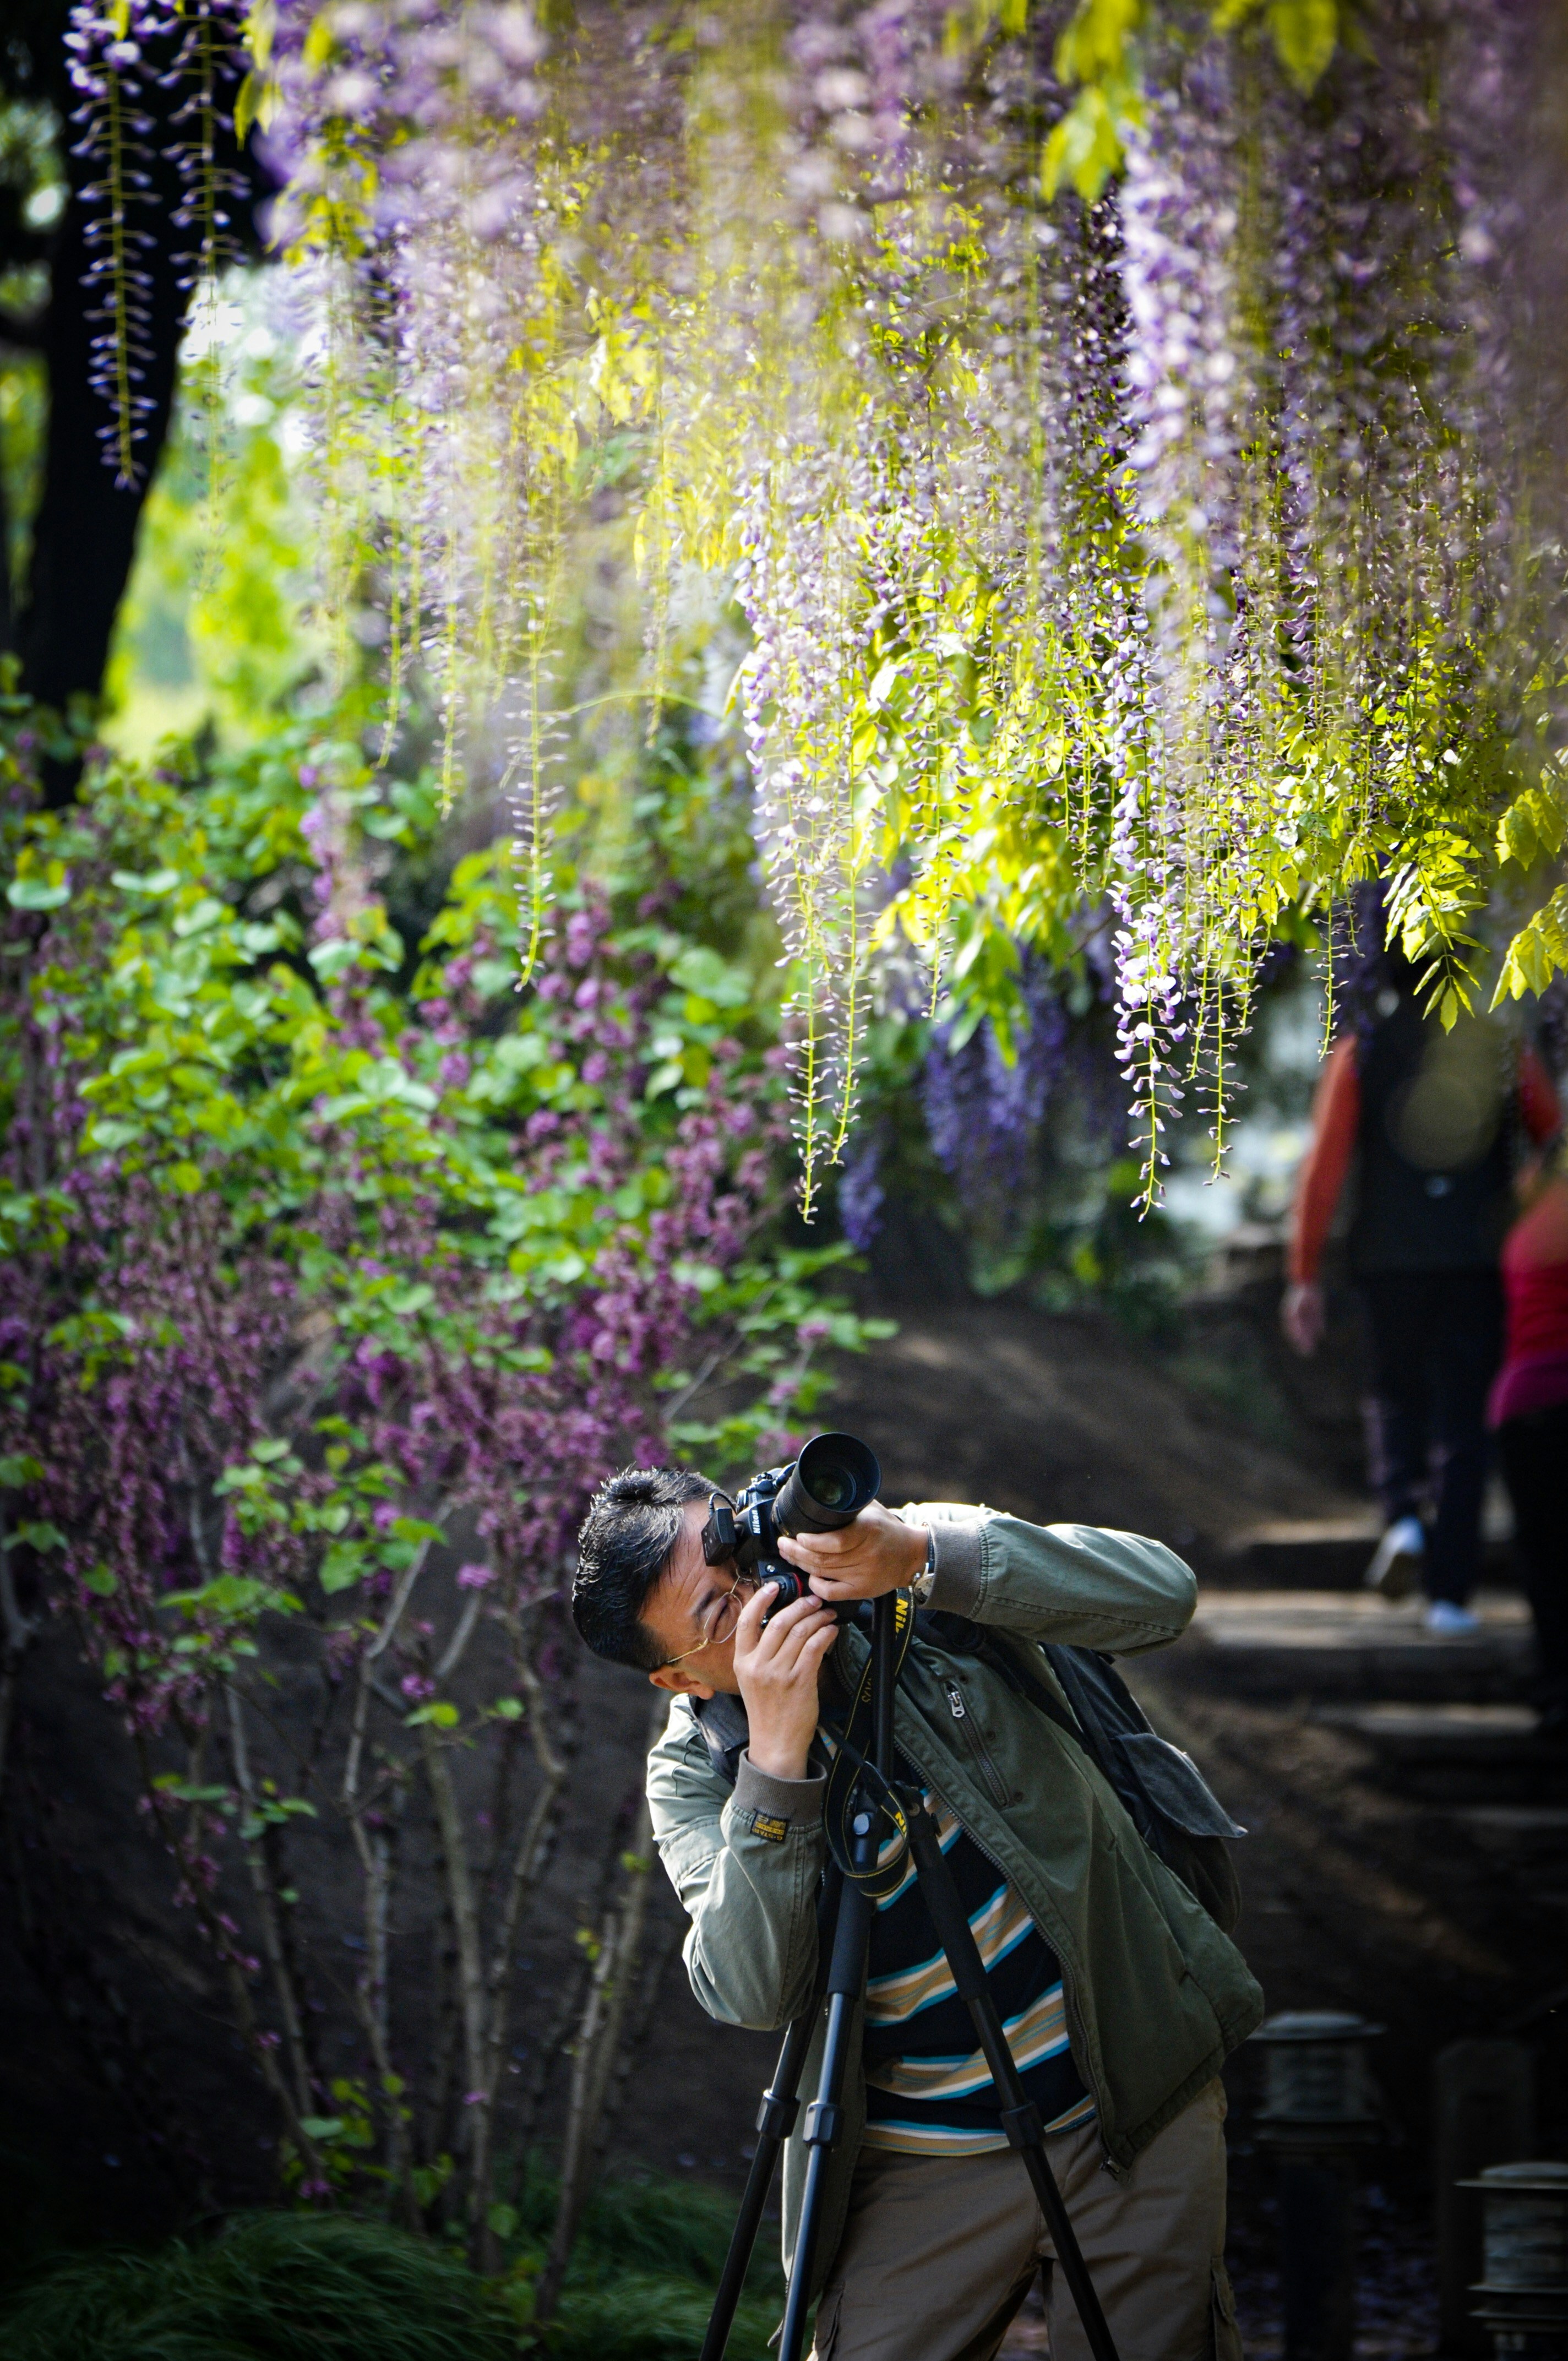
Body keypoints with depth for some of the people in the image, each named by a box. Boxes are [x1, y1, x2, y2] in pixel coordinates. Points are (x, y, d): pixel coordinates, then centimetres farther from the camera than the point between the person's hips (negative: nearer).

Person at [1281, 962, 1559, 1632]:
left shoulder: (1360, 1051, 2)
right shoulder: (1506, 1053, 6)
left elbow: (1323, 1170, -3)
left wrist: (1305, 1277, 0)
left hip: (1389, 1258, 0)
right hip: (1479, 1264, 0)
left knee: (1396, 1399, 20)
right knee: (1461, 1420, 5)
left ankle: (1402, 1516, -7)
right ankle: (1450, 1592, 0)